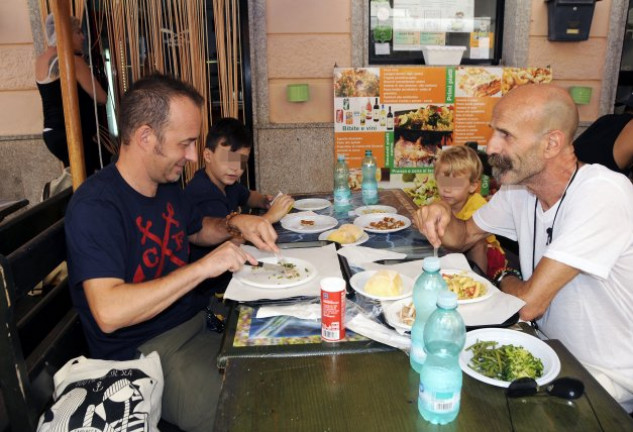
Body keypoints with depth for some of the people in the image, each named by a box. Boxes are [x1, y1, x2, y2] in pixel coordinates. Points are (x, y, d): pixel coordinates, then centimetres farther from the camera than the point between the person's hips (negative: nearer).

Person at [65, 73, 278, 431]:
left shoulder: (168, 184, 6)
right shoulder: (94, 207, -19)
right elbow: (108, 313, -29)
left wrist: (235, 224, 3)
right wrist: (203, 267, -28)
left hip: (198, 321, 8)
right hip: (142, 353, -7)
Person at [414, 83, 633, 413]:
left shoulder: (604, 194, -28)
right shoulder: (519, 187, -4)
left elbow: (528, 303, -28)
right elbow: (464, 236, 9)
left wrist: (505, 278, -5)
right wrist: (444, 215, -14)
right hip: (551, 346, 6)